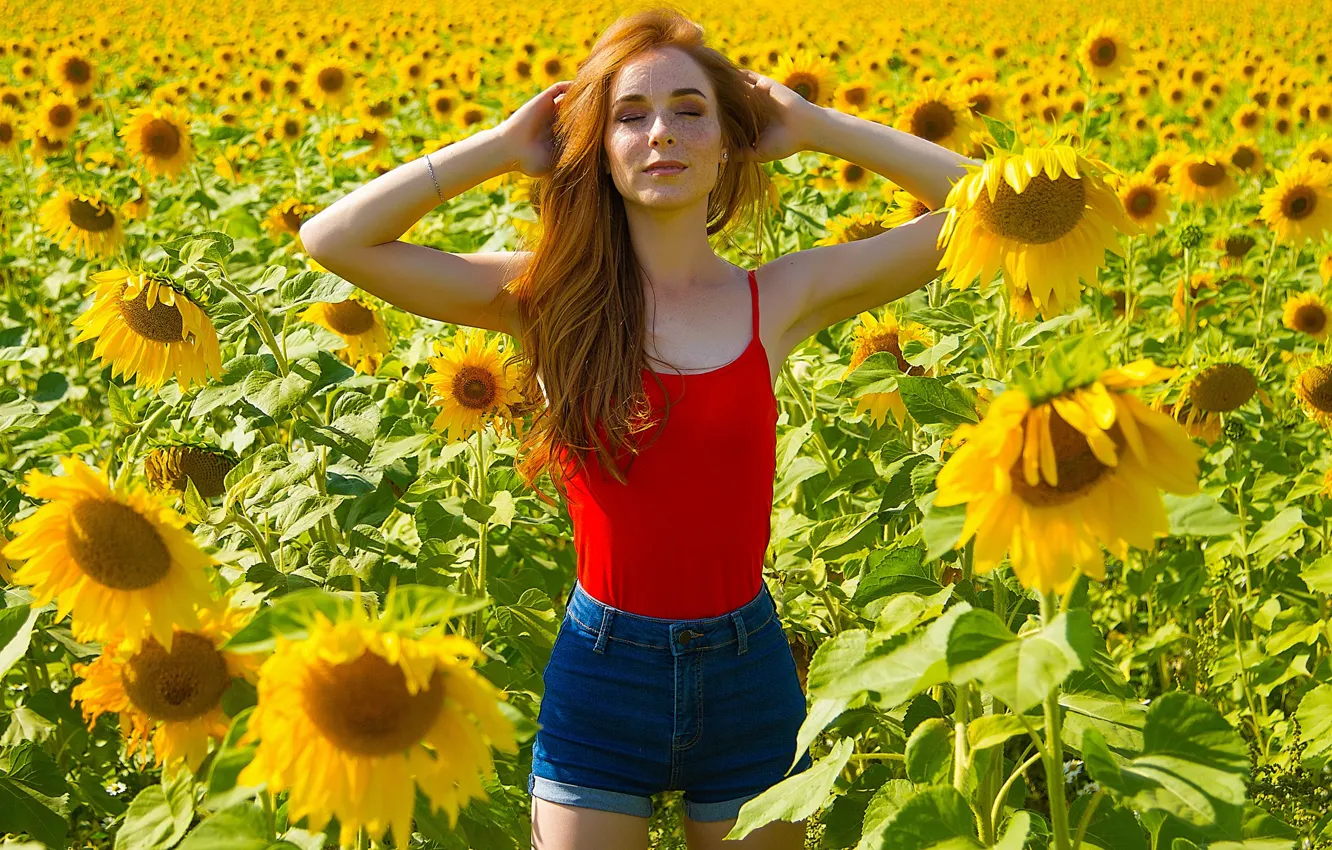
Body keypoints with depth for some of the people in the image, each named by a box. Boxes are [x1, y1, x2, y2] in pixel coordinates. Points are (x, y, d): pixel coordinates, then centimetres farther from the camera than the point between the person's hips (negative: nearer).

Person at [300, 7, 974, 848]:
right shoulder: (550, 298, -5)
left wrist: (813, 126, -4)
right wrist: (505, 145, -9)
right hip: (602, 675, -1)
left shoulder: (782, 299, -2)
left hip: (748, 677, 1)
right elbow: (333, 239, -11)